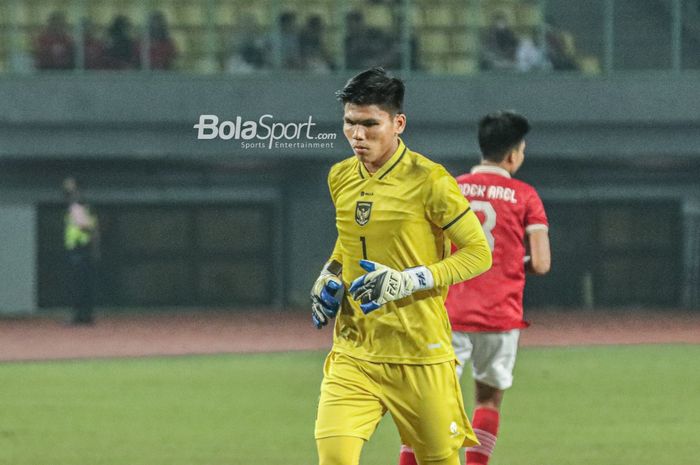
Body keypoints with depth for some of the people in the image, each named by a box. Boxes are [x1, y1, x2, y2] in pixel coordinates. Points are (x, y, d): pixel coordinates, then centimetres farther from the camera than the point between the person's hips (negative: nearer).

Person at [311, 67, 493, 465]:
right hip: (354, 354, 4)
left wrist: (407, 281, -19)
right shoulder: (341, 178, 7)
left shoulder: (429, 181, -11)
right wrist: (329, 276, 7)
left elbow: (479, 253, -8)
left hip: (420, 354, -4)